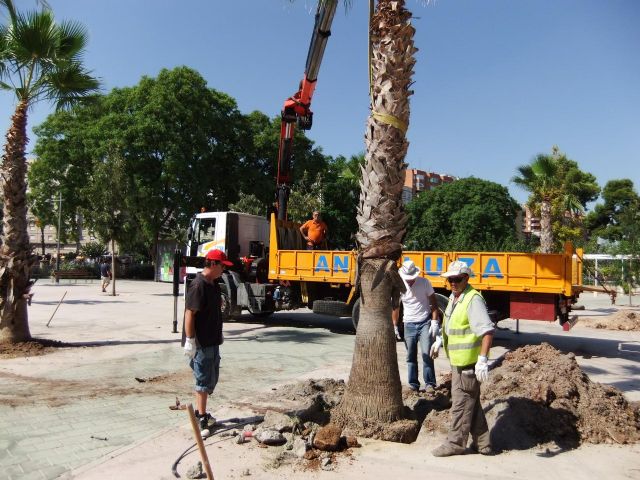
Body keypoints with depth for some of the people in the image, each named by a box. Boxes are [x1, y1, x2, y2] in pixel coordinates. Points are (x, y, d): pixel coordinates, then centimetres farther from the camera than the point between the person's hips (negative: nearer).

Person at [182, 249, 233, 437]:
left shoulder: (214, 283, 9)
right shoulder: (198, 285, -20)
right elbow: (189, 313, -22)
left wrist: (219, 334, 23)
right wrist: (190, 340, -23)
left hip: (212, 340, 9)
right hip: (201, 342, -9)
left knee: (211, 379, 17)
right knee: (204, 380, 0)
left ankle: (200, 412, 30)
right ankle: (202, 418, 11)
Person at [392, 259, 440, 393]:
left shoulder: (424, 282, -9)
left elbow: (433, 303, -3)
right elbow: (395, 308, 4)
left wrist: (434, 322, -10)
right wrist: (394, 327, 3)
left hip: (425, 323, -2)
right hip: (409, 325, 2)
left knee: (426, 353, -9)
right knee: (411, 356, 7)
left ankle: (429, 383, 3)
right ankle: (413, 384, 17)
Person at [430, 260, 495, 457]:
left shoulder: (473, 299, -21)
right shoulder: (454, 297, 10)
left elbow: (487, 331, -28)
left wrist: (483, 360, -33)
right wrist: (440, 340, 28)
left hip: (467, 362, -10)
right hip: (458, 359, 10)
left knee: (461, 403, 2)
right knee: (472, 403, 18)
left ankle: (455, 443, 16)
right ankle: (482, 444, 29)